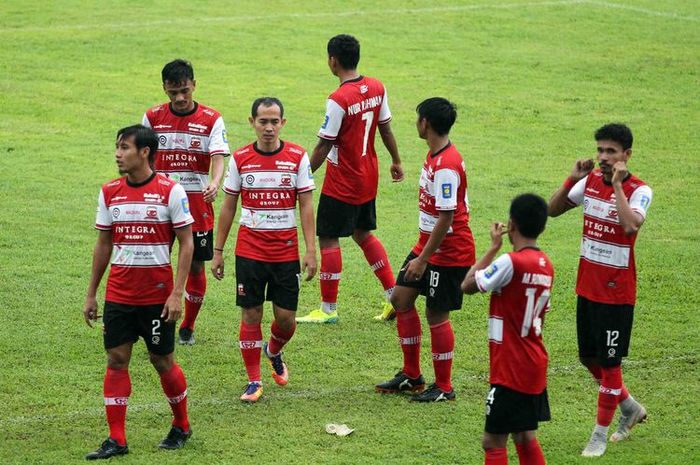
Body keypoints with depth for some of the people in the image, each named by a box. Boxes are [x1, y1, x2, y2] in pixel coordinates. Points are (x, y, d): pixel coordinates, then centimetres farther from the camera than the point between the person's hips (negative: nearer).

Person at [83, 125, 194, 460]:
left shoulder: (171, 191, -9)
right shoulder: (110, 192, 5)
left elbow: (186, 243, -7)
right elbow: (103, 244, 12)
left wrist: (177, 293, -14)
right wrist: (91, 294, 12)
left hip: (157, 294, -4)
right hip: (118, 294, 4)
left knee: (162, 361, 5)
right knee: (116, 360, 0)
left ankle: (181, 426, 26)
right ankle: (116, 440, 3)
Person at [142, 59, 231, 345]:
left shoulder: (211, 119, -2)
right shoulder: (153, 118, 3)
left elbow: (218, 157, -13)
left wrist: (215, 182, -32)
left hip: (197, 203, -1)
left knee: (196, 265, 6)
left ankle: (188, 327, 22)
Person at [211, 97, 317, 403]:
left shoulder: (298, 157, -3)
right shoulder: (240, 159, -1)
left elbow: (306, 205, 0)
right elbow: (228, 207, 6)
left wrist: (311, 250, -6)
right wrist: (218, 251, 6)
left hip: (286, 250, 0)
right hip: (249, 250, 0)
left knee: (286, 317, 2)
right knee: (251, 315, 0)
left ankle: (274, 353, 35)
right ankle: (254, 381, 11)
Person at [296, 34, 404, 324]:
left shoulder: (338, 100, -23)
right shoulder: (376, 88, -1)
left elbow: (323, 147, -19)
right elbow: (386, 128, 10)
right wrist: (396, 161, 23)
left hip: (341, 185, -8)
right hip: (368, 179, 8)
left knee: (328, 239, 3)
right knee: (363, 233, 21)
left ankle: (328, 309, 8)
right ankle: (394, 295, 20)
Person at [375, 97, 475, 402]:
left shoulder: (446, 166, -25)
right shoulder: (434, 156, 7)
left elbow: (446, 217, -25)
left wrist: (423, 259, -22)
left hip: (448, 253, -10)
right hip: (428, 246, 10)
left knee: (436, 315, -1)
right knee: (401, 299, 12)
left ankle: (443, 388, 13)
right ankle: (411, 376, 24)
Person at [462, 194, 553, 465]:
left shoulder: (510, 263, -20)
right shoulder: (545, 265, 6)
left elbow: (468, 285, -12)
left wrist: (494, 247, -6)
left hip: (510, 370, -8)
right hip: (534, 367, 8)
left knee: (493, 442, -3)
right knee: (525, 439, 17)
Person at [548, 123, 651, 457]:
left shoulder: (639, 191, -16)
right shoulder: (590, 180, 2)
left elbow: (630, 225, -36)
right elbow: (553, 210, 3)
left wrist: (617, 184, -31)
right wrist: (572, 179, -10)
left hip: (616, 292, -7)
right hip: (587, 287, 7)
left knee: (609, 361, 2)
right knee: (588, 357, 16)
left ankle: (601, 434, 15)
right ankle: (630, 407, 38)